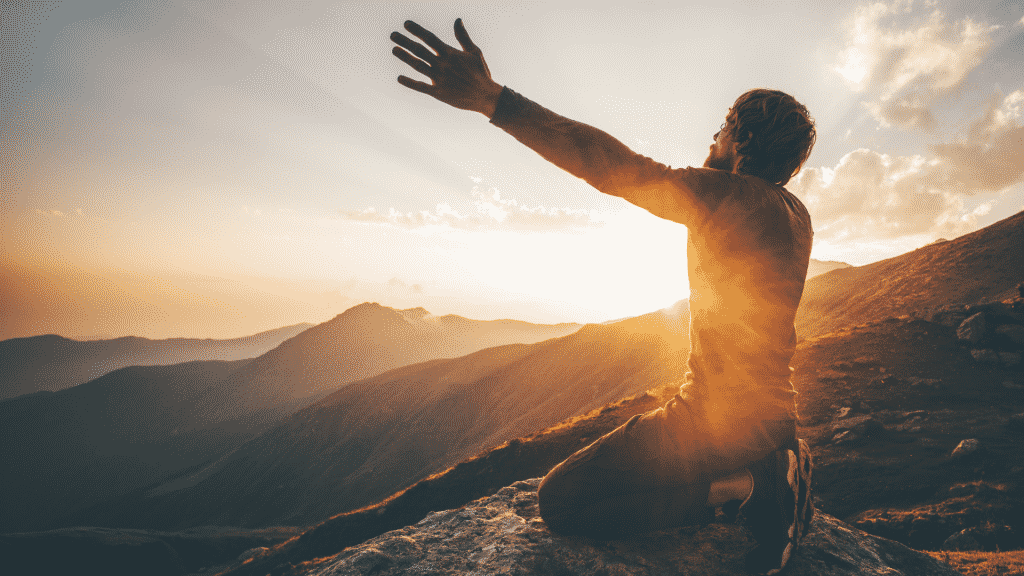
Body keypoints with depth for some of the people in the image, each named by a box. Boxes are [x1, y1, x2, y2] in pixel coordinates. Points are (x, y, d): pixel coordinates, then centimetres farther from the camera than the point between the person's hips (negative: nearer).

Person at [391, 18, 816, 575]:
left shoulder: (724, 192, -17)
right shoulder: (797, 214, 8)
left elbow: (616, 167, -27)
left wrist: (494, 99, -29)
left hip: (716, 419, -9)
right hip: (775, 418, 9)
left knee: (560, 500, -5)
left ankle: (741, 489, -9)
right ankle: (769, 477, 11)